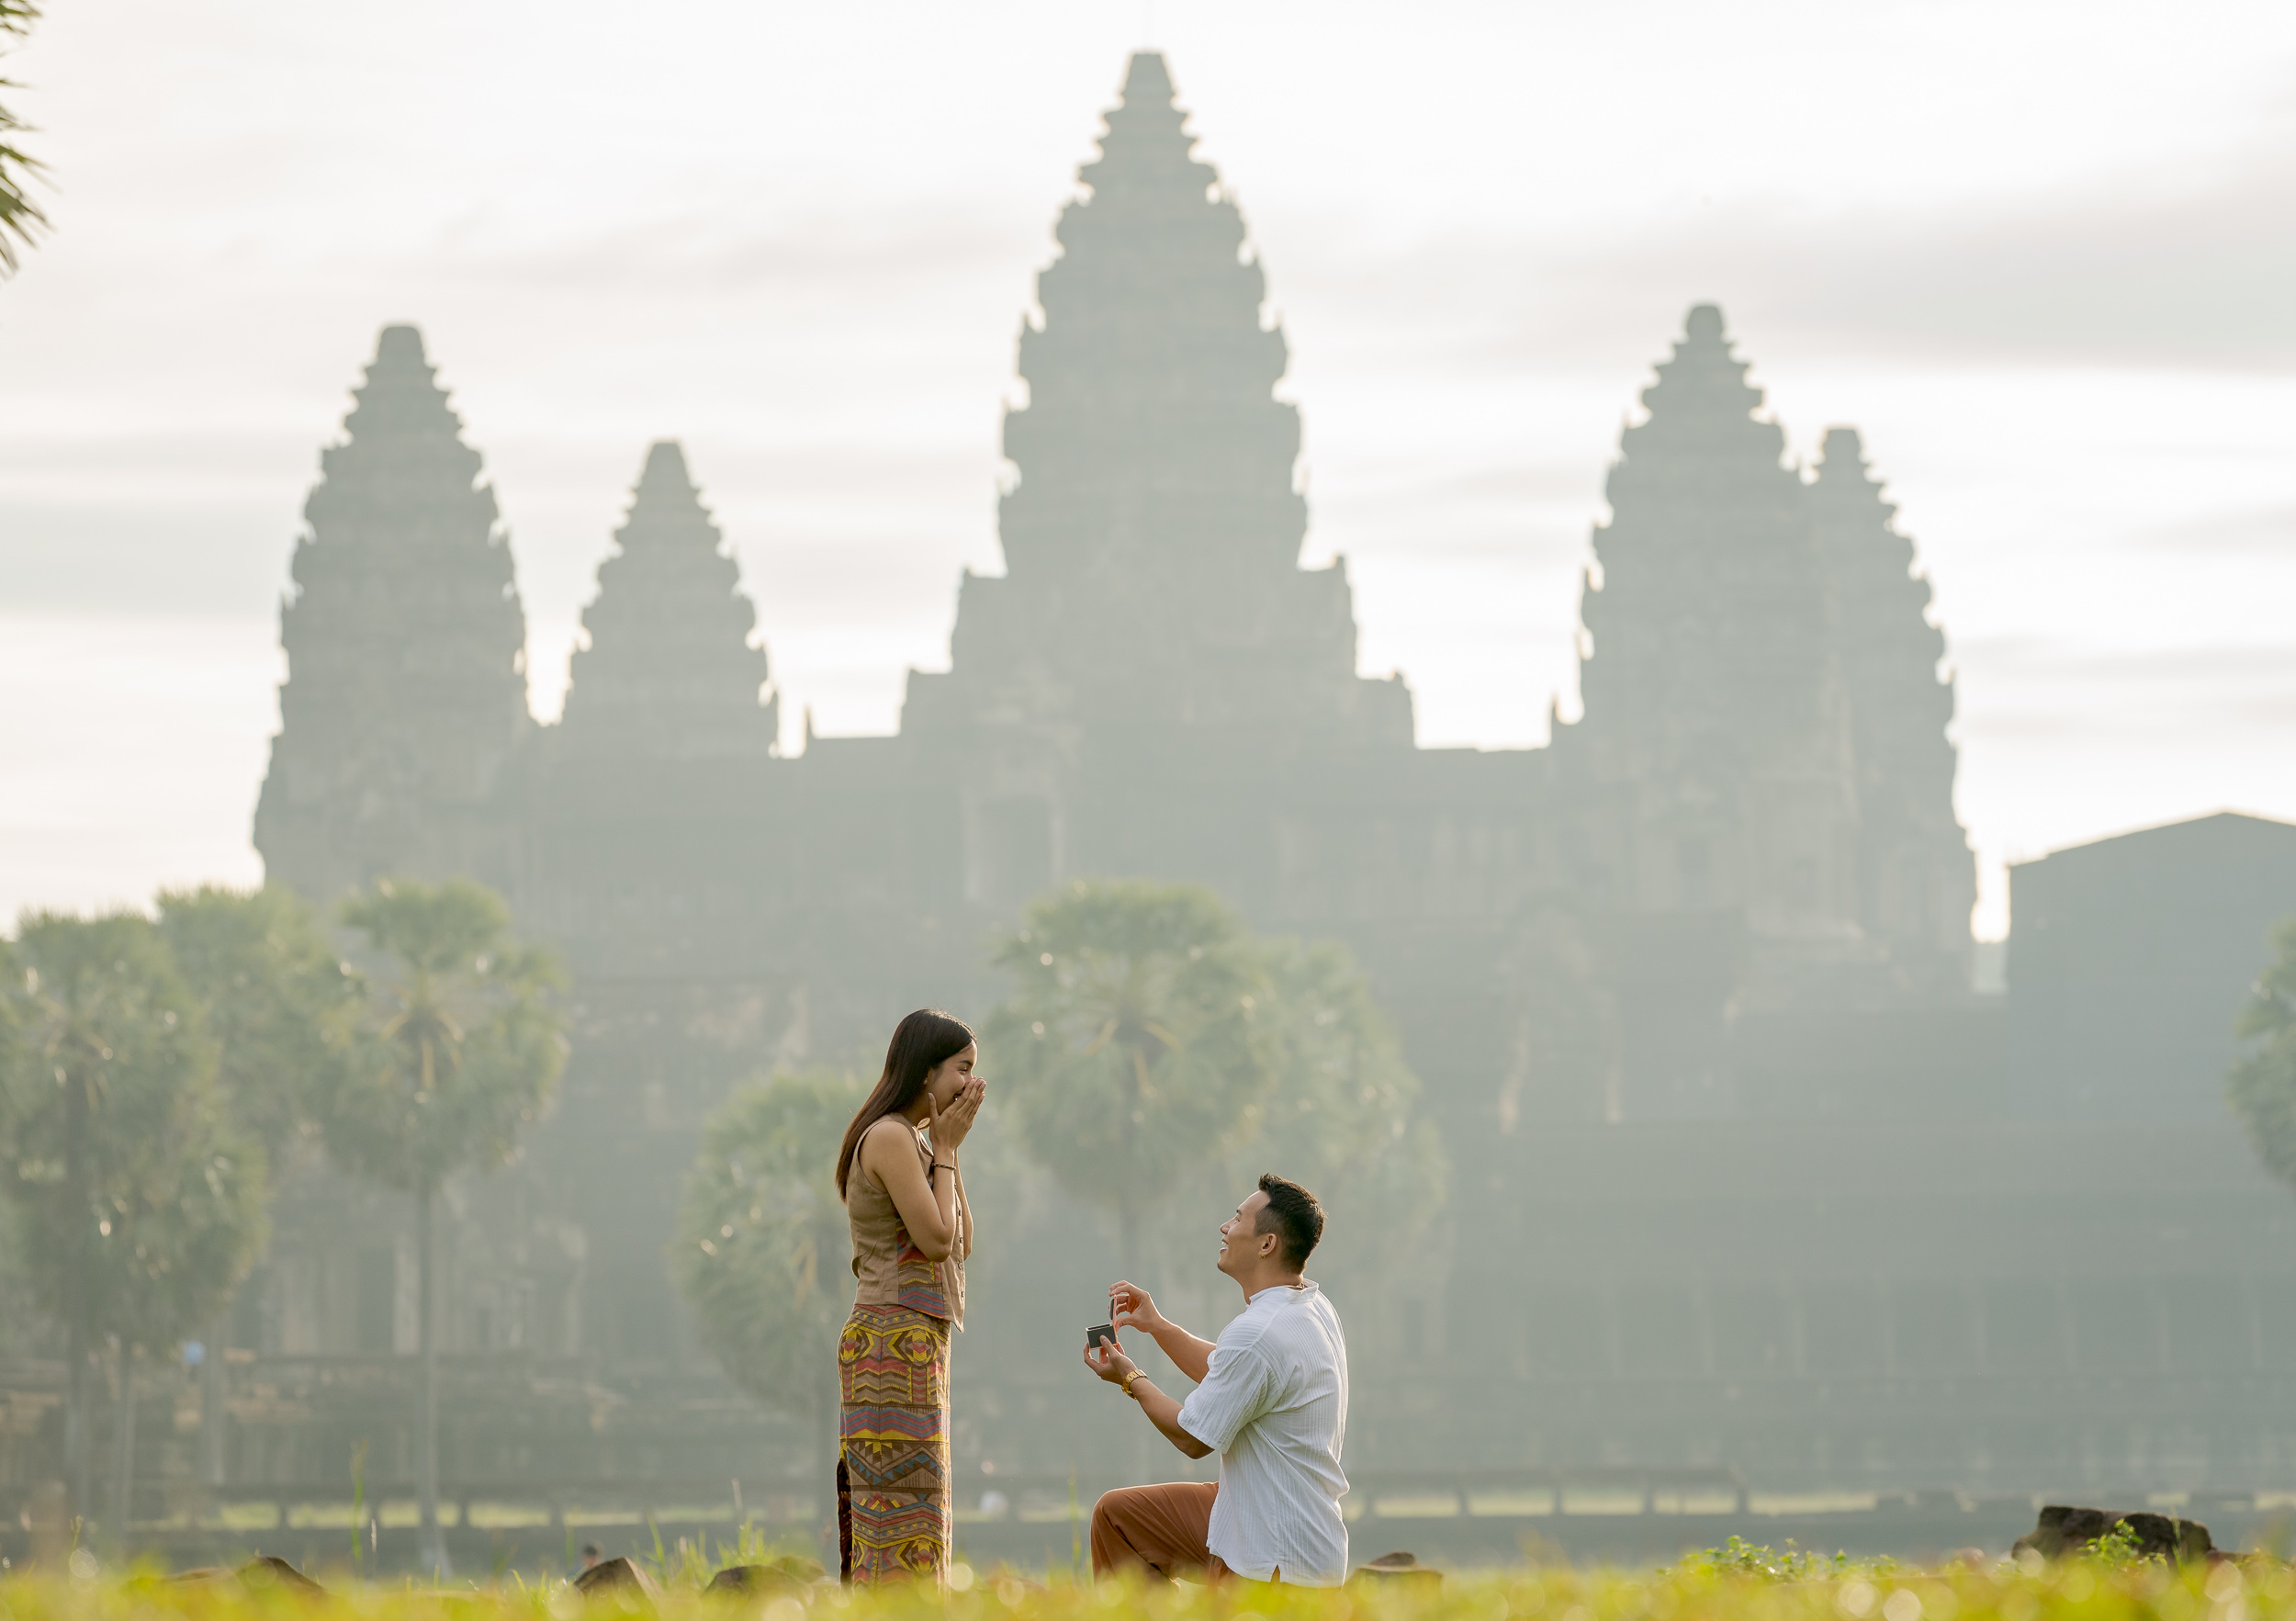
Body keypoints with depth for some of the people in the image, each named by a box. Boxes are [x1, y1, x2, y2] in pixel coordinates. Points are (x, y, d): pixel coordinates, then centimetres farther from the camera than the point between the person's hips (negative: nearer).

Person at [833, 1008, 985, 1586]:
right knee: (903, 1517, -12)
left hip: (916, 1346, 10)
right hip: (895, 1339, -10)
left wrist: (948, 1148, 10)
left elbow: (961, 1246, 15)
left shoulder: (915, 1141, 18)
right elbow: (936, 1239, -16)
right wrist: (946, 1149, -6)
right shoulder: (890, 1137, -11)